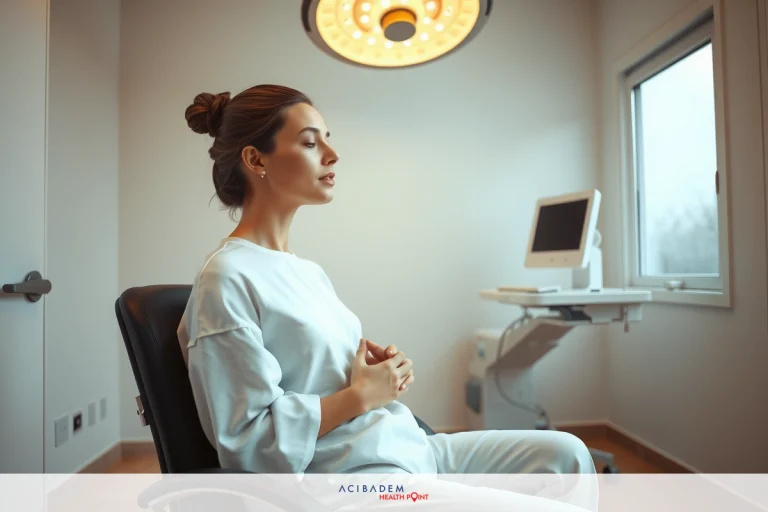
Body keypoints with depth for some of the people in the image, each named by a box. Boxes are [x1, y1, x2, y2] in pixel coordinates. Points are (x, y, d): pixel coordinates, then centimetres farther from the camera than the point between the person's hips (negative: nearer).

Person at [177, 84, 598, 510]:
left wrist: (382, 369, 2)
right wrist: (362, 394, -14)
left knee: (564, 453, 1)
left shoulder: (309, 271, 13)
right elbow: (249, 439, -17)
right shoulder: (226, 279, -14)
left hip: (405, 445, 8)